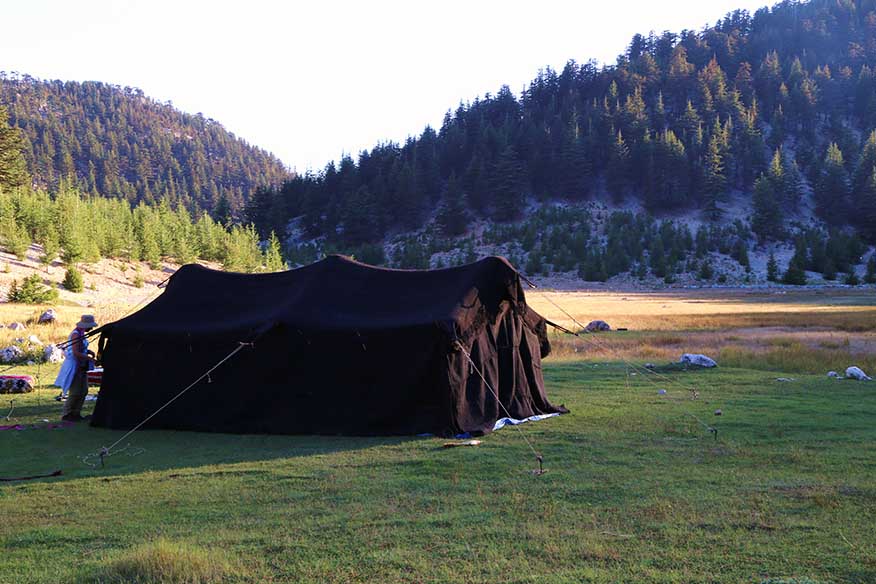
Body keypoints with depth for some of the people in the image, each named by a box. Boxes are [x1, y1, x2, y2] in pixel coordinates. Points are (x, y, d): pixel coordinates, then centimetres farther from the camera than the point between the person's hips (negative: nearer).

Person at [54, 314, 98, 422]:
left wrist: (89, 352, 4)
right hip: (74, 367, -10)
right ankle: (67, 415, 3)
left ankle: (76, 413, 20)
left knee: (83, 391, 12)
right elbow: (76, 353, -24)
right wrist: (91, 359, -23)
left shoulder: (81, 333, 10)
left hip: (81, 367, 10)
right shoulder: (76, 334, -18)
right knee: (75, 392, -7)